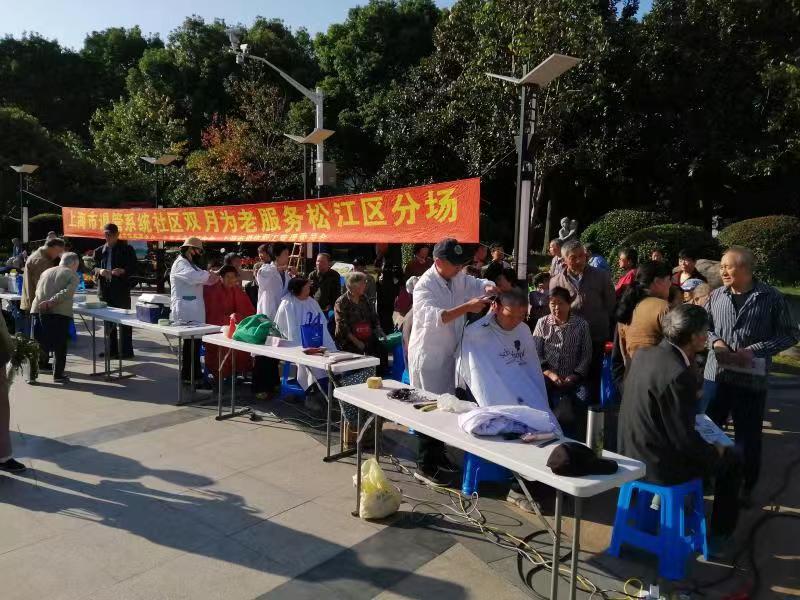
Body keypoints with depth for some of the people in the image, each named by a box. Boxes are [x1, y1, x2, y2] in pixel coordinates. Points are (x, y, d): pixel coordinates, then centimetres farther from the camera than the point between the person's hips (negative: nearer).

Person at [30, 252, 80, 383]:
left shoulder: (46, 272, 22)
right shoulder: (72, 275, 5)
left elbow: (37, 290, 18)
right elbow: (68, 292, -12)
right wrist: (51, 303, -15)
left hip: (38, 310, 5)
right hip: (59, 312, -5)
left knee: (40, 342, 21)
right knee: (60, 344, 4)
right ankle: (58, 374, 5)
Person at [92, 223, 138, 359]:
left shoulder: (127, 249, 0)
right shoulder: (99, 251, 13)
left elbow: (135, 267, -2)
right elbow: (93, 268, 12)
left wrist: (123, 271, -20)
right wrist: (100, 271, -11)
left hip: (121, 290, -5)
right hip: (105, 290, 5)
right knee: (108, 322, 9)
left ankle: (126, 351, 4)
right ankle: (112, 350, 18)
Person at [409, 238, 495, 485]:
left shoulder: (459, 279, 2)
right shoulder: (425, 286, -20)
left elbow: (480, 283, 14)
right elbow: (434, 317, -34)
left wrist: (489, 288, -11)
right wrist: (467, 307, -39)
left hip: (449, 353, 8)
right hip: (428, 356, -8)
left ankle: (437, 455, 34)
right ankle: (425, 465, 12)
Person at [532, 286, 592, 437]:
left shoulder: (581, 325, 6)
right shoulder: (542, 323, 8)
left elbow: (586, 356, 5)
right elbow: (536, 354, 3)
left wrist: (574, 376, -9)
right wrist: (550, 373, -11)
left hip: (573, 379, 0)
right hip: (548, 378, 0)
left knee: (582, 397, -27)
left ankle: (572, 440, -10)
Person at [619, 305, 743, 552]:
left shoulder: (644, 354, -3)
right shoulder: (678, 375, -28)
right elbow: (685, 439, -22)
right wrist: (716, 453, -4)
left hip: (633, 452, 8)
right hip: (659, 465, -8)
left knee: (709, 449, 31)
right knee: (731, 460, 14)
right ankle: (721, 532, 30)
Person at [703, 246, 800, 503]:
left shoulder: (771, 297, -7)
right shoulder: (717, 295, 2)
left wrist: (755, 350, -16)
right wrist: (715, 341, -9)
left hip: (751, 379, -3)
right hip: (715, 375, 3)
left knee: (748, 437, 11)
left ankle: (745, 487, 30)